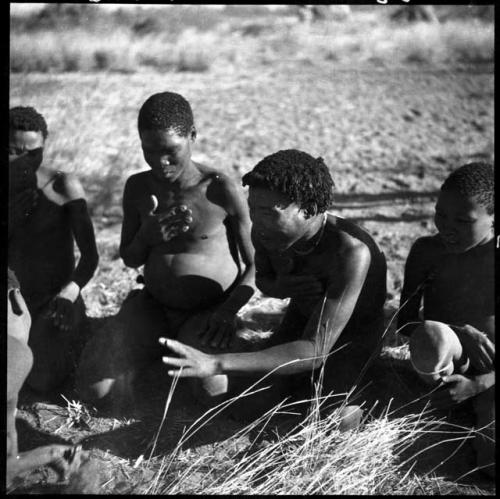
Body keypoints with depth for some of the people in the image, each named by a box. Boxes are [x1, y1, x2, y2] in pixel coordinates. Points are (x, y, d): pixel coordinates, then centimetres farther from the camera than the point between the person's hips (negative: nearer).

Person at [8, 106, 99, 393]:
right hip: (15, 302, 4)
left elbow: (90, 255, -13)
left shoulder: (64, 187, -14)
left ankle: (75, 332, 17)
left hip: (55, 302, -3)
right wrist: (12, 218, -21)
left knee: (44, 382, -12)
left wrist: (68, 296, -29)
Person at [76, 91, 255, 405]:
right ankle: (158, 352, 14)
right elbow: (130, 260, 8)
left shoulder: (220, 190, -16)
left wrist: (230, 309, -23)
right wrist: (146, 236, -15)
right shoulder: (138, 188, -4)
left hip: (209, 312, -3)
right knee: (94, 389, -13)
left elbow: (257, 263, -7)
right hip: (153, 307, 3)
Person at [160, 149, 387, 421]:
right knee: (253, 403, -3)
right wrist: (278, 288, -26)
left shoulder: (351, 252, -43)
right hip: (302, 316, 4)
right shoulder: (264, 232, -24)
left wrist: (216, 364, -57)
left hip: (354, 331, -4)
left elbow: (315, 351, -47)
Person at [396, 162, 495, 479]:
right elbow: (406, 321, -2)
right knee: (430, 337, -36)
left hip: (487, 377, 0)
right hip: (445, 361, 0)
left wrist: (476, 385, -22)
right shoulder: (427, 251, -7)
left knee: (492, 462, -23)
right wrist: (459, 334, -20)